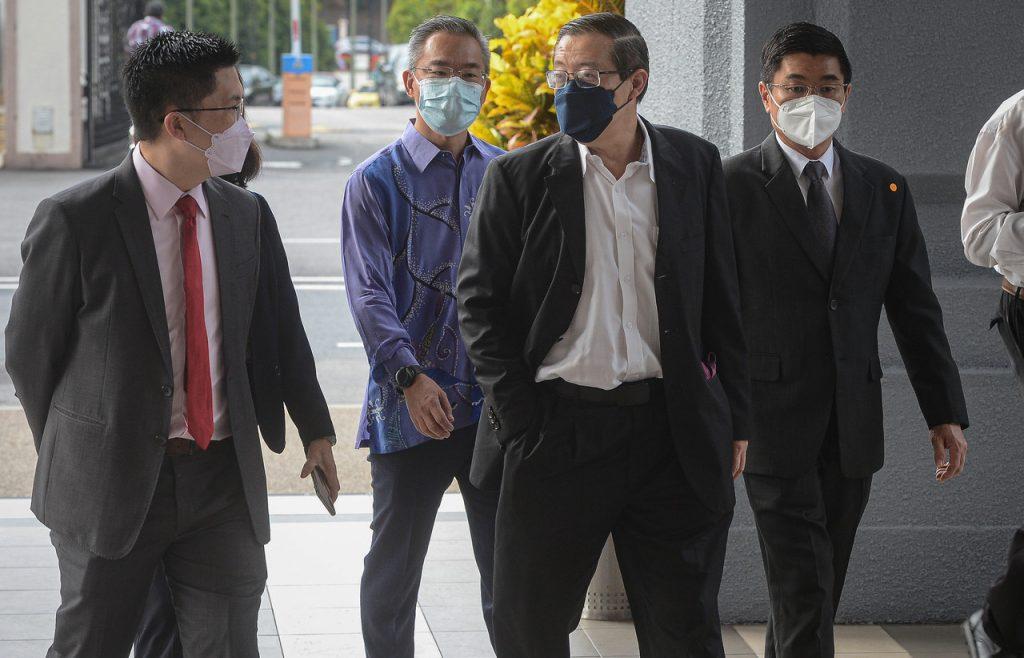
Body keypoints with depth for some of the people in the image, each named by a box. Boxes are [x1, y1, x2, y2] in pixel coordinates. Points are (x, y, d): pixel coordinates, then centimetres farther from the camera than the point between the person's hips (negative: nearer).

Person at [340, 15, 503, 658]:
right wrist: (410, 376, -25)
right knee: (394, 567, 5)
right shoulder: (378, 181, -1)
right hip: (411, 405, -3)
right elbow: (369, 292, -11)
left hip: (497, 403, 3)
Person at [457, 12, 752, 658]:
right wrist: (519, 420, -5)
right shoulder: (520, 176, 1)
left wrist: (735, 421, 7)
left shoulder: (696, 164, 5)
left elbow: (724, 300, 9)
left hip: (673, 430, 1)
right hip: (557, 430, 0)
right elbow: (479, 302, 2)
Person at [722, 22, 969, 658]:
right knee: (803, 591, -10)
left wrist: (945, 412, 7)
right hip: (775, 419, -4)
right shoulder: (732, 186, -2)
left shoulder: (885, 189, 11)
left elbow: (916, 309, 12)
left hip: (854, 423, 4)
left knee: (821, 587, 10)